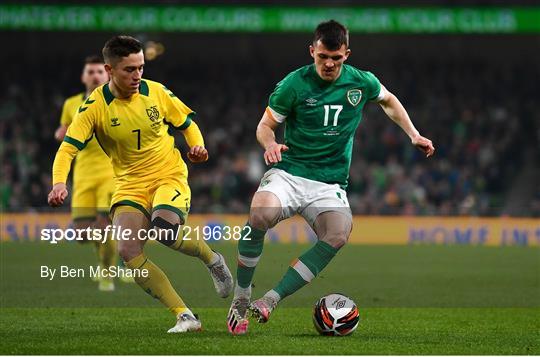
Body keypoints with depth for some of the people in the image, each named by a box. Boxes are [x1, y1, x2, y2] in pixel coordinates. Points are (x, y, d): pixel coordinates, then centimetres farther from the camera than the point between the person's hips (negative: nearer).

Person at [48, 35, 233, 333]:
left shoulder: (157, 93, -5)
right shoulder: (95, 106, -9)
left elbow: (187, 123, 12)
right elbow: (68, 148, -14)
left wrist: (197, 146, -9)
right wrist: (59, 183, -33)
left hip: (169, 177, -2)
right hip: (129, 185, 2)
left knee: (164, 230, -32)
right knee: (128, 250, -21)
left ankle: (211, 259, 2)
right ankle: (184, 317, -17)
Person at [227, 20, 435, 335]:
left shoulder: (362, 83, 2)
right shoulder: (294, 84, -7)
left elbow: (389, 100, 24)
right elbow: (266, 125, 2)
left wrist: (414, 135, 16)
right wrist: (270, 144, -20)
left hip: (330, 184, 2)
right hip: (288, 174, -2)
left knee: (338, 235, -31)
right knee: (260, 215, -34)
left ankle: (271, 300, -26)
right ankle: (241, 298, -13)